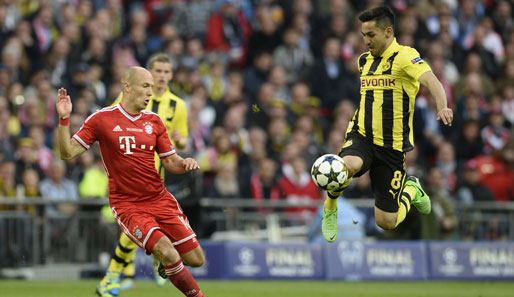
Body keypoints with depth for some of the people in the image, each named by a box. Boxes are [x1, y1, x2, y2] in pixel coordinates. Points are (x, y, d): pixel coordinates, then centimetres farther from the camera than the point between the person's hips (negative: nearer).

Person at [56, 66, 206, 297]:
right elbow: (68, 153, -5)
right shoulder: (102, 119, -4)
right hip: (126, 205, -5)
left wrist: (185, 163, -10)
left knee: (196, 259, -2)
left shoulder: (154, 120, 9)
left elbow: (171, 161, 12)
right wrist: (64, 119, -18)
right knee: (168, 253, -26)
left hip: (160, 199, 5)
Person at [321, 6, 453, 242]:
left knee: (386, 223, 2)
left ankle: (411, 190, 35)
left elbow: (430, 80, -30)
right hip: (361, 136, 3)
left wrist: (442, 107, -48)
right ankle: (330, 209, -8)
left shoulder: (405, 56, -10)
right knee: (348, 165, -37)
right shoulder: (364, 60, 11)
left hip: (392, 146, -3)